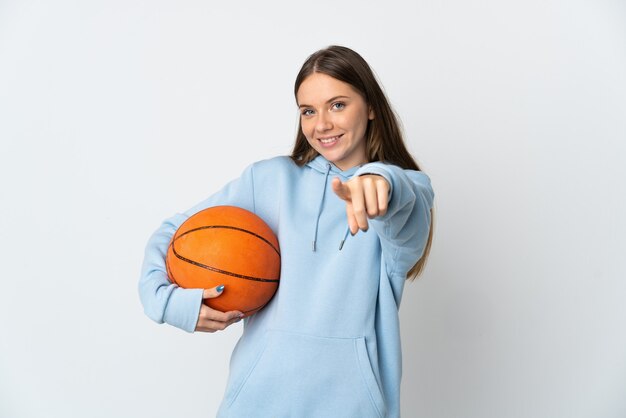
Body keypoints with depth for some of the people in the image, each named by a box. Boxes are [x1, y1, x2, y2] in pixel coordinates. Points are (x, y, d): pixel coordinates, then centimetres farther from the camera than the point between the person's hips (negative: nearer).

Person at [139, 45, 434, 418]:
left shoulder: (407, 188, 0)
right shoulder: (271, 178, 3)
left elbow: (407, 231, -24)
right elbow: (174, 232, 6)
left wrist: (382, 181, -45)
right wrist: (164, 298, -12)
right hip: (263, 388, 1)